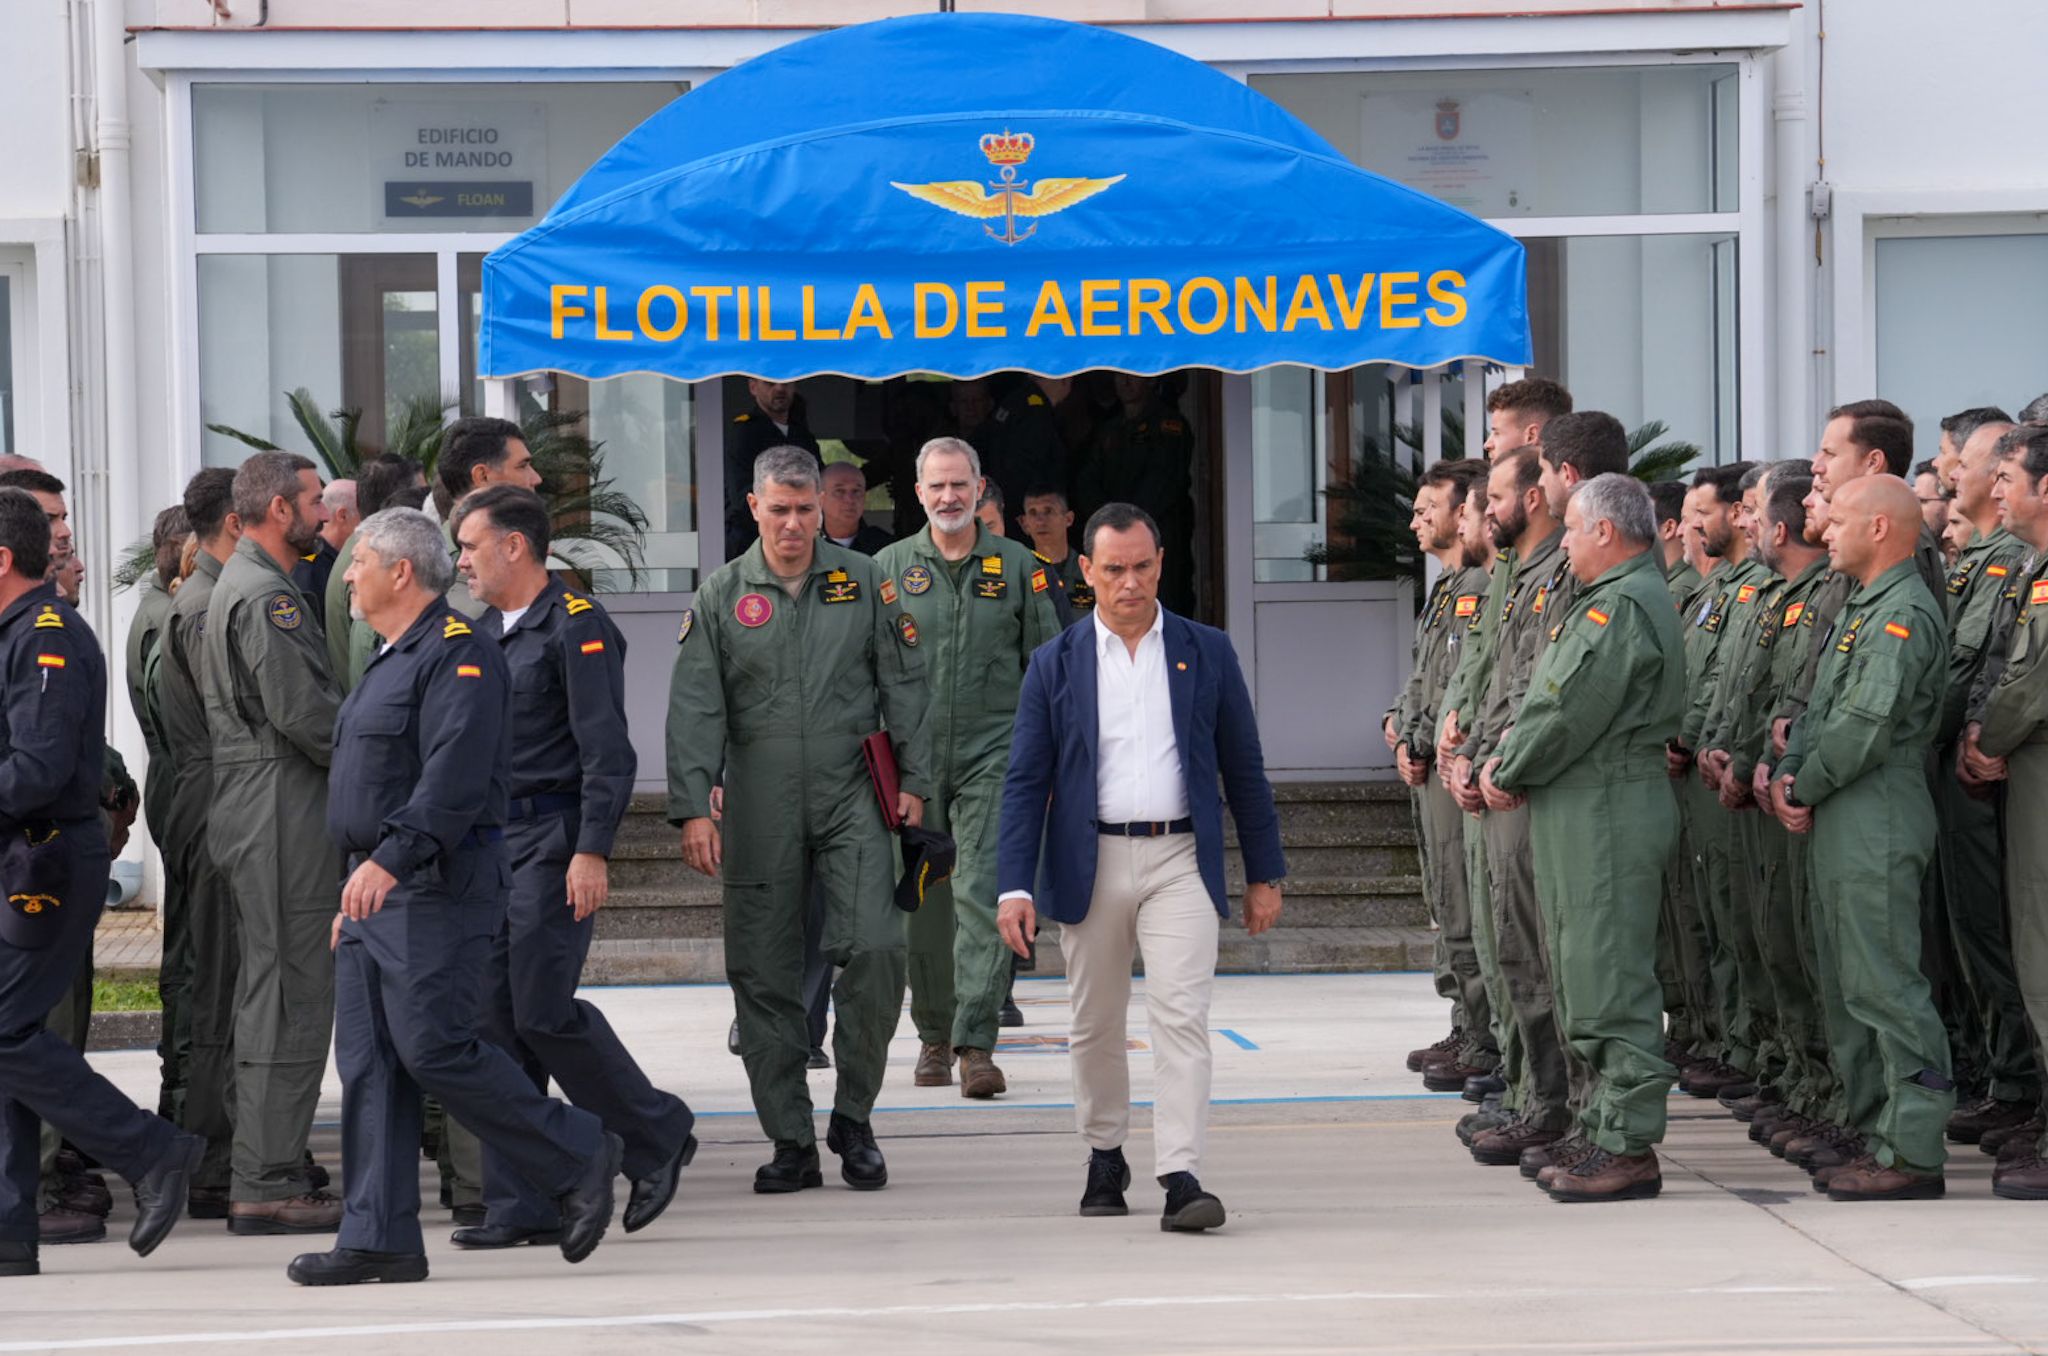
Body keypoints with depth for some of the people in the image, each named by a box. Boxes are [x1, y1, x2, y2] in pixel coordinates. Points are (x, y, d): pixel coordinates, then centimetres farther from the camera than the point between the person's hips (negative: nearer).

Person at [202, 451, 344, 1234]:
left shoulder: (236, 588, 19)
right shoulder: (264, 597, -15)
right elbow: (304, 712, -21)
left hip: (255, 813, 11)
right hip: (283, 816, -11)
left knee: (266, 992, 14)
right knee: (290, 997, -9)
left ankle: (264, 1175, 19)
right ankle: (267, 1185, -7)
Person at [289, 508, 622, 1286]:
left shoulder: (457, 654, -12)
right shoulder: (393, 660, 21)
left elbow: (454, 776, -24)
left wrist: (390, 859, -33)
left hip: (434, 890, -10)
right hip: (378, 889, 10)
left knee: (433, 1049, -13)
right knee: (367, 1062, 5)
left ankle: (577, 1159, 3)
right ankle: (379, 1239, 5)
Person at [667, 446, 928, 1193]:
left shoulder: (863, 582, 7)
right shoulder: (720, 597, 5)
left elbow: (904, 684, 10)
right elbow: (695, 709, 1)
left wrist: (913, 781, 3)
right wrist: (693, 808, -8)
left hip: (851, 799, -1)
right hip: (760, 813, 1)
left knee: (875, 948, -15)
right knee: (763, 976, 2)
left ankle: (853, 1119, 3)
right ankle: (790, 1143, 11)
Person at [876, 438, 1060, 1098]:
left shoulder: (1018, 567, 6)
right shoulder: (890, 567, 7)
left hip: (991, 753, -1)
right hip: (911, 756, 1)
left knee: (983, 895, -12)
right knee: (923, 905, 7)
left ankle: (976, 1044, -15)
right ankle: (934, 1036, 21)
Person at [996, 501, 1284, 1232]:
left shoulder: (1206, 652, 5)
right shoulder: (1055, 664, 4)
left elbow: (1243, 767, 9)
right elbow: (1025, 780, 2)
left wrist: (1264, 874, 8)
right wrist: (1014, 885, -7)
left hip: (1179, 861, -1)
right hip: (1090, 863, 1)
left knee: (1181, 1016, -13)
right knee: (1096, 1025, 11)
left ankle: (1180, 1178, -17)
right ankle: (1104, 1156, 30)